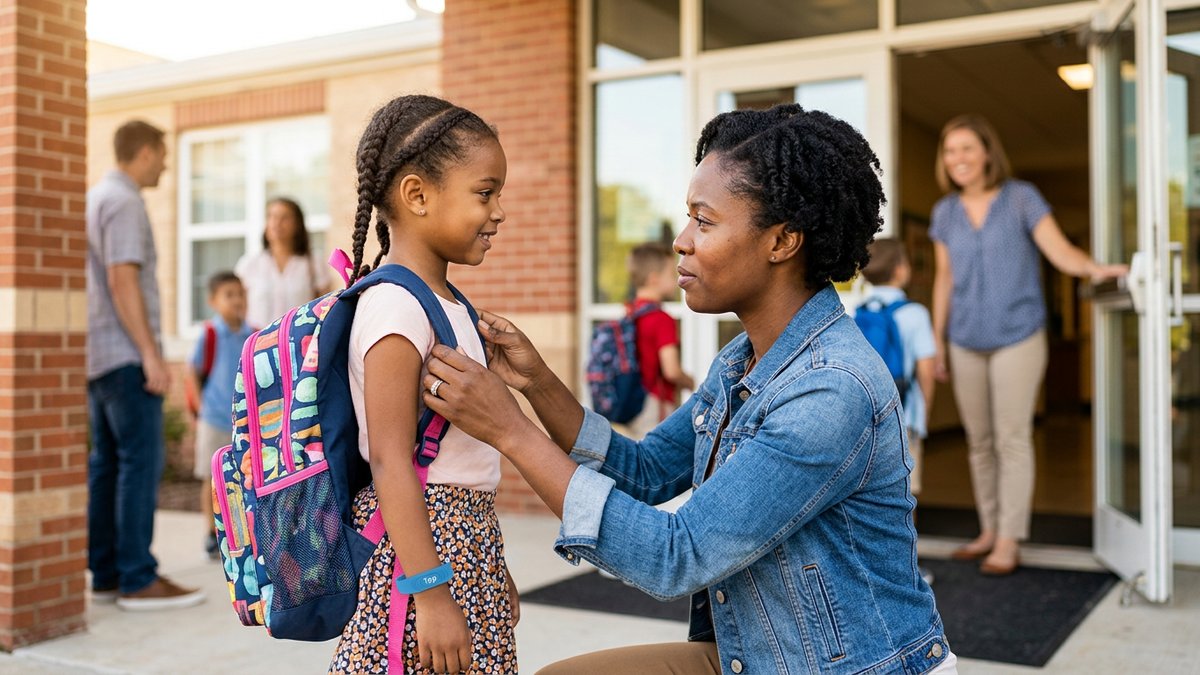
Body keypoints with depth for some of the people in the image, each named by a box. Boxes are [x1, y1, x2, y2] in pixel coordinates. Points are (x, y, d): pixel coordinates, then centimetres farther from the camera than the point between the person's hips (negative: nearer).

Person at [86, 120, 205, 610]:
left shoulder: (96, 198, 19)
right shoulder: (123, 202, -11)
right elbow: (123, 281, -20)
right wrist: (152, 356, -22)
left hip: (99, 355, 10)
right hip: (126, 354, -10)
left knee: (107, 464, 8)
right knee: (142, 461, -10)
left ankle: (106, 576, 10)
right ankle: (138, 580, -9)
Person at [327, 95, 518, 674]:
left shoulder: (446, 303, 11)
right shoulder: (396, 306, -17)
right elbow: (390, 462, -21)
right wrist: (430, 594, -24)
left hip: (470, 544, 9)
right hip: (418, 544, -9)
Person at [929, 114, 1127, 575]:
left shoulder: (1021, 198, -4)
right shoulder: (944, 213, 8)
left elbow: (1060, 252, -11)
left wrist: (1094, 268, -32)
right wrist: (937, 338, 12)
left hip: (1017, 337, -4)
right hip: (965, 342, 4)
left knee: (1012, 439, -5)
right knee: (978, 441, 9)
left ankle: (1009, 543, -1)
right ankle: (989, 531, 20)